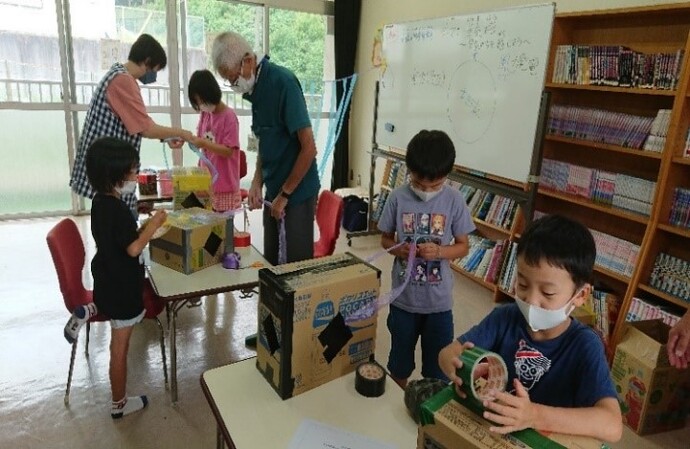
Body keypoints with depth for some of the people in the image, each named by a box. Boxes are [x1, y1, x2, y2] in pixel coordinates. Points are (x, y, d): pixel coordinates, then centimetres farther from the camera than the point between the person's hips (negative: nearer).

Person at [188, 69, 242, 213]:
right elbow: (202, 142, 13)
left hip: (225, 185, -6)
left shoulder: (229, 116, -13)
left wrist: (203, 143, -25)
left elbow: (229, 151, -16)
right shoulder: (205, 114, 8)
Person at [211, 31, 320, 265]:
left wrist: (284, 195, -13)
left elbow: (309, 148, -20)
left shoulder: (283, 82, -17)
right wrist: (257, 183, 2)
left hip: (297, 191, -7)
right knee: (271, 261, 15)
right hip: (274, 190, 8)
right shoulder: (256, 88, 6)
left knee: (297, 264, 3)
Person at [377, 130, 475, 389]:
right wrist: (397, 249, -20)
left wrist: (438, 251, -23)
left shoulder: (454, 201, -11)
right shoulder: (398, 198, -10)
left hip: (439, 300, -1)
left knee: (438, 363, 14)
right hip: (403, 297, 1)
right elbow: (385, 238, 2)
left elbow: (463, 246, -3)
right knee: (400, 355, 21)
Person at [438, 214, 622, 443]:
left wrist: (534, 415, -38)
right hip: (487, 429, 3)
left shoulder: (585, 346, -16)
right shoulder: (505, 317, -8)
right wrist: (459, 369, -29)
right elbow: (448, 352, -8)